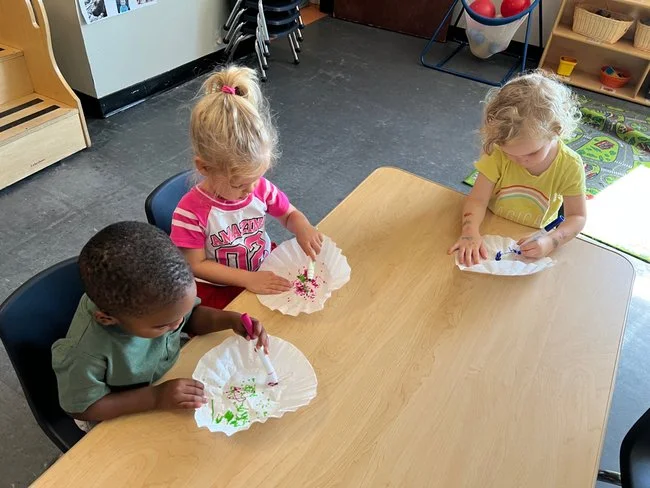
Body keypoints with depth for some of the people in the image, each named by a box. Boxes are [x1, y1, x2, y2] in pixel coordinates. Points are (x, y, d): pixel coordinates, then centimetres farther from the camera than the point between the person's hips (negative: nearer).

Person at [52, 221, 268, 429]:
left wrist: (231, 320, -22)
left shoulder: (154, 298, -25)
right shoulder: (86, 351, -38)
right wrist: (154, 397, -31)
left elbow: (191, 315, -5)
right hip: (125, 420, -6)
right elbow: (81, 407, -23)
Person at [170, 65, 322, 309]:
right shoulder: (191, 211, -24)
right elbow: (196, 265, -16)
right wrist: (248, 279, -24)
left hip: (267, 271, 5)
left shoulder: (260, 188, -11)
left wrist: (302, 227, -18)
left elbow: (290, 214, 6)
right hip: (219, 287, -4)